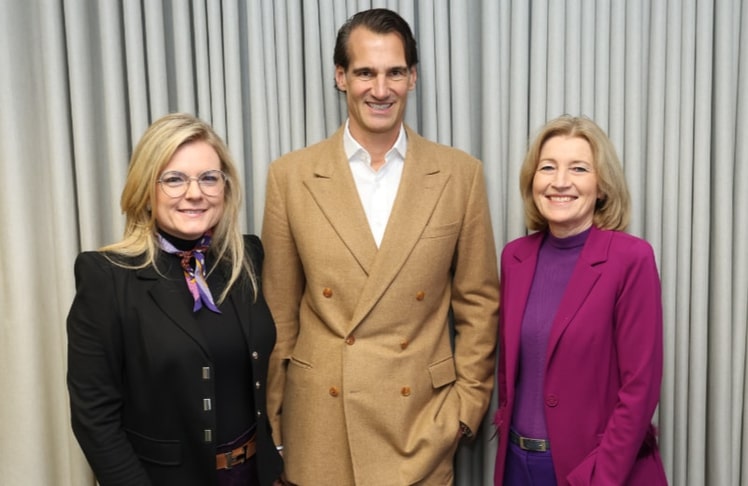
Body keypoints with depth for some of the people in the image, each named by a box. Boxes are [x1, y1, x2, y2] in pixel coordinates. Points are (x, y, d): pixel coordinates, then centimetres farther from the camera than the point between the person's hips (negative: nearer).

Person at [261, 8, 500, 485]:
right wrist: (272, 417, 4)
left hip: (422, 419, 0)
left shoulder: (460, 174, -3)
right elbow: (279, 311, 1)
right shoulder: (290, 176, -3)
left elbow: (479, 301, 3)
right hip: (320, 423, 0)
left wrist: (468, 401, 0)